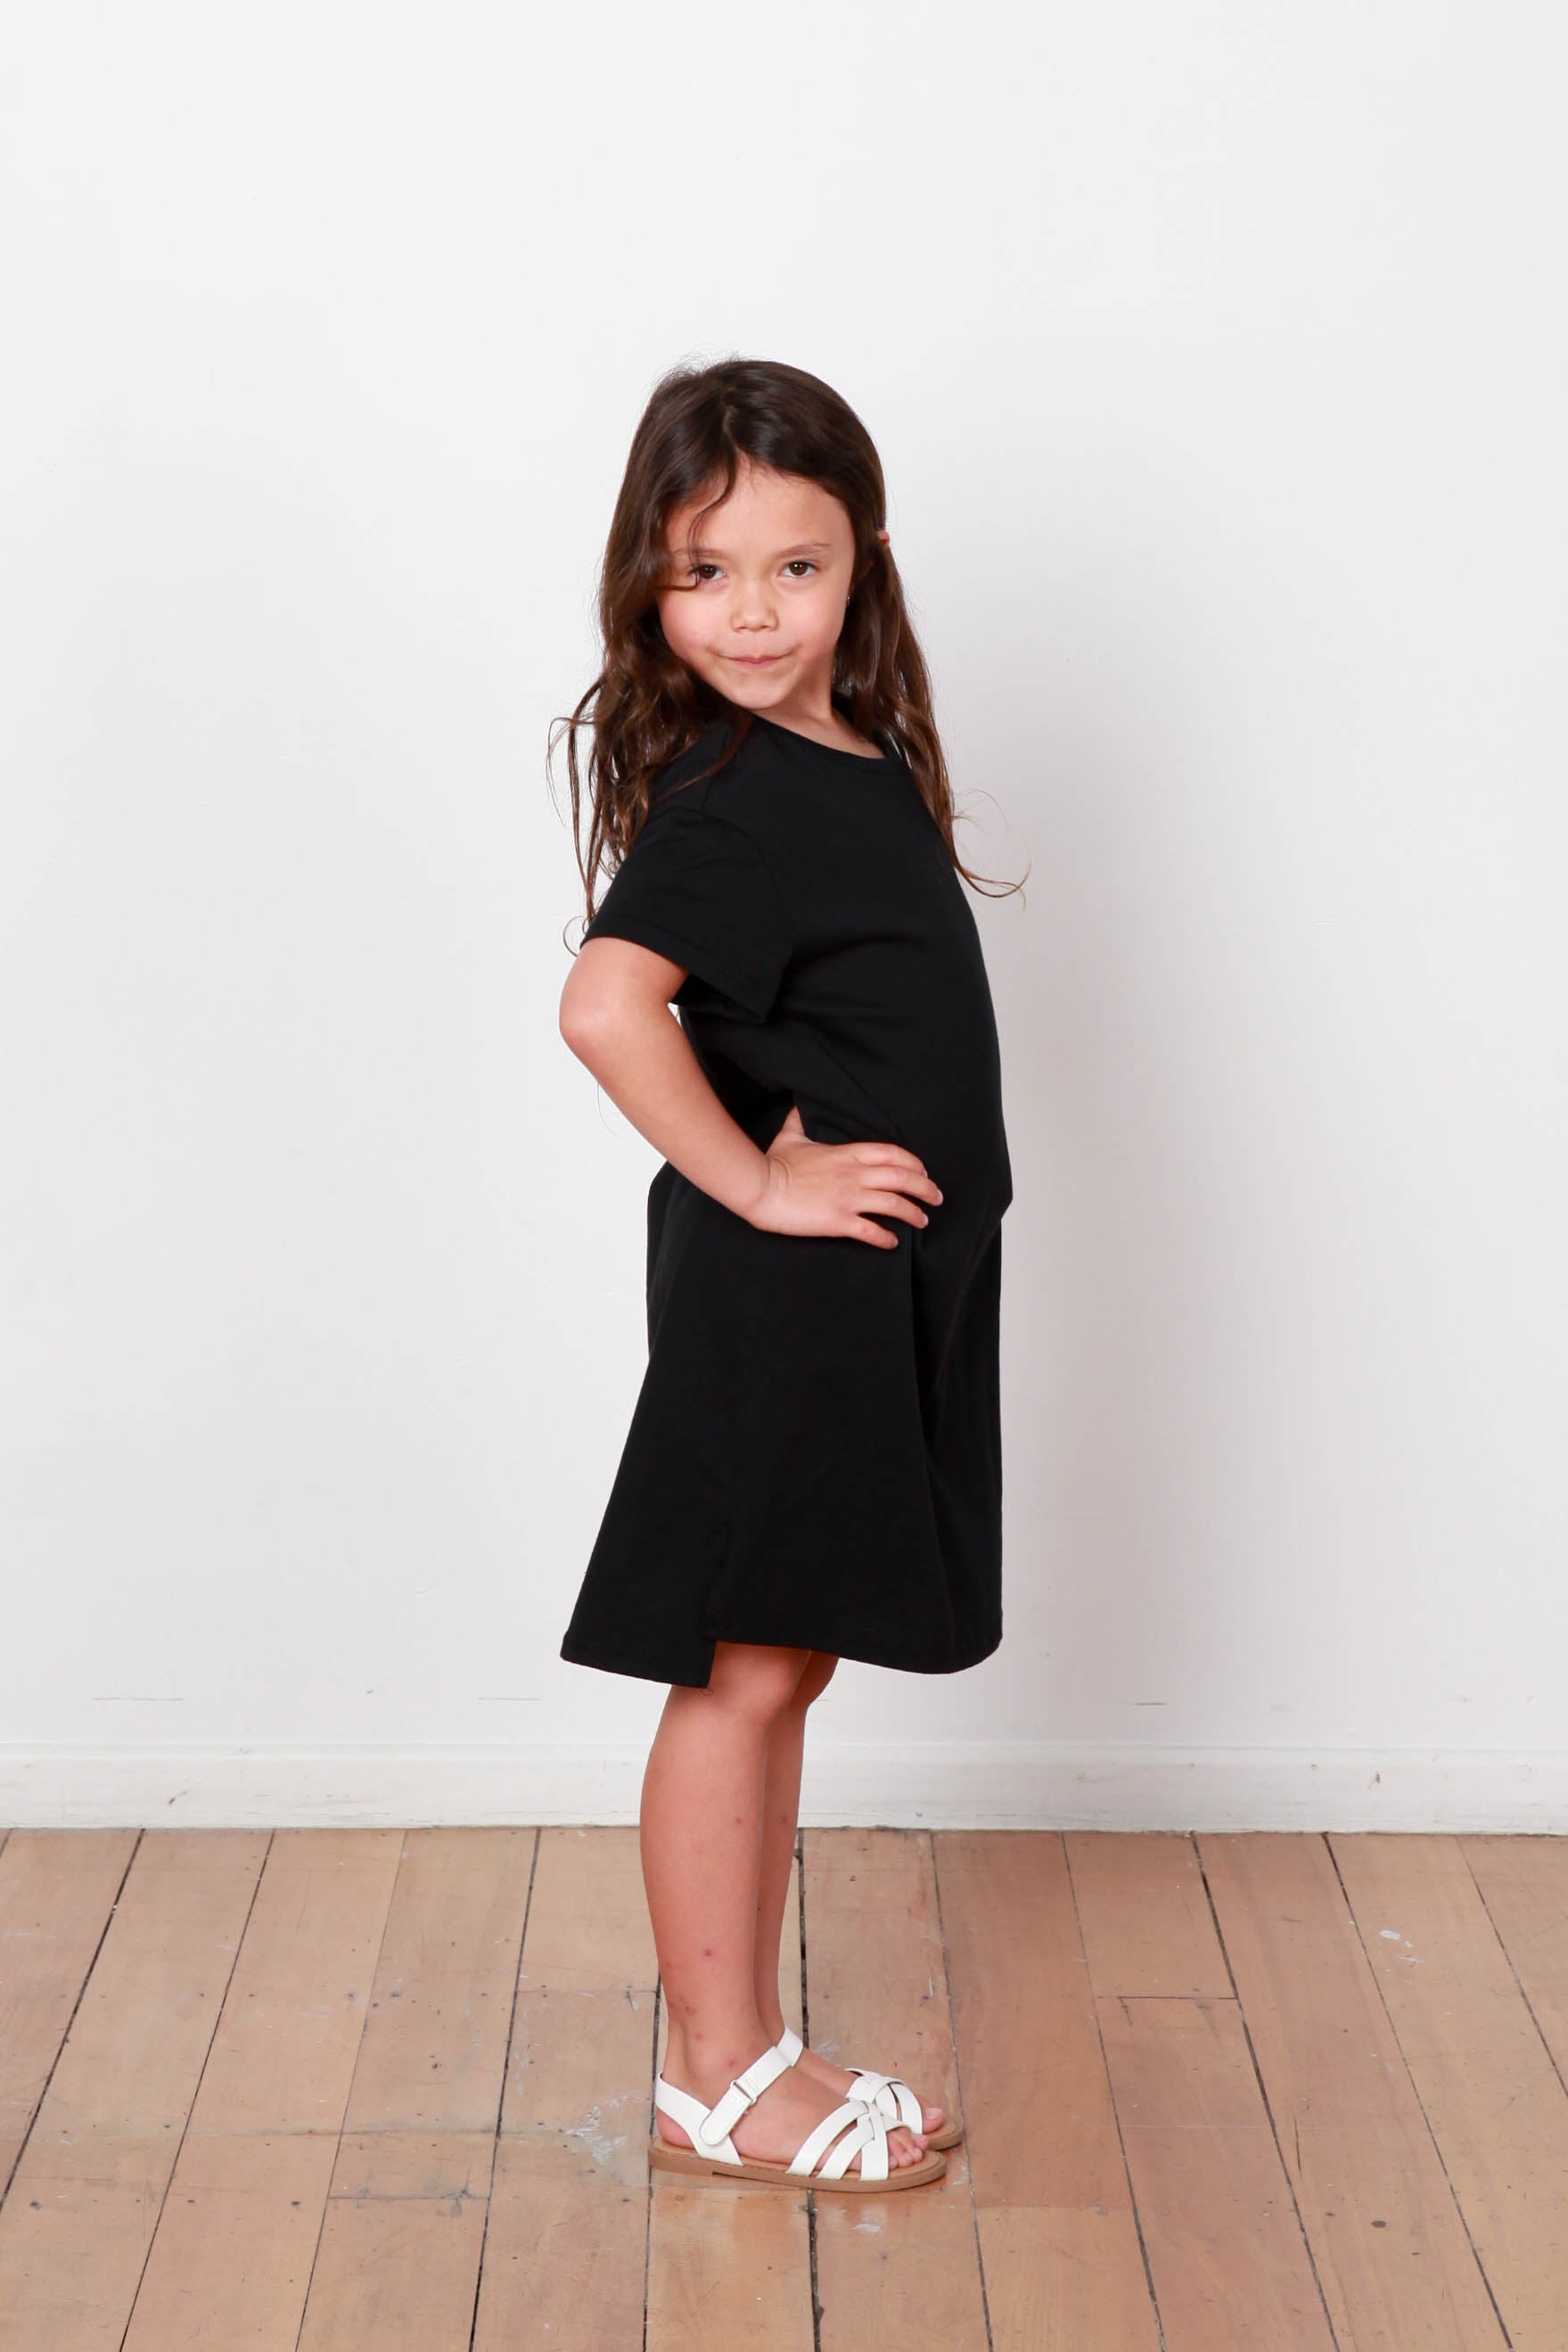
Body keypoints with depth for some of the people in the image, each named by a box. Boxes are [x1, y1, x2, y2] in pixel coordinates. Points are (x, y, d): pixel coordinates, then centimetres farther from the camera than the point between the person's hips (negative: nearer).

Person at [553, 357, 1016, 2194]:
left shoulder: (859, 761, 10)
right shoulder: (729, 797, -17)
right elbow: (605, 1006, -32)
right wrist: (754, 1179, -21)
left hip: (875, 1287, 9)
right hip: (779, 1289, -9)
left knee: (781, 1672, 15)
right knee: (739, 1676, 2)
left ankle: (750, 2051, 28)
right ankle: (713, 2085, 15)